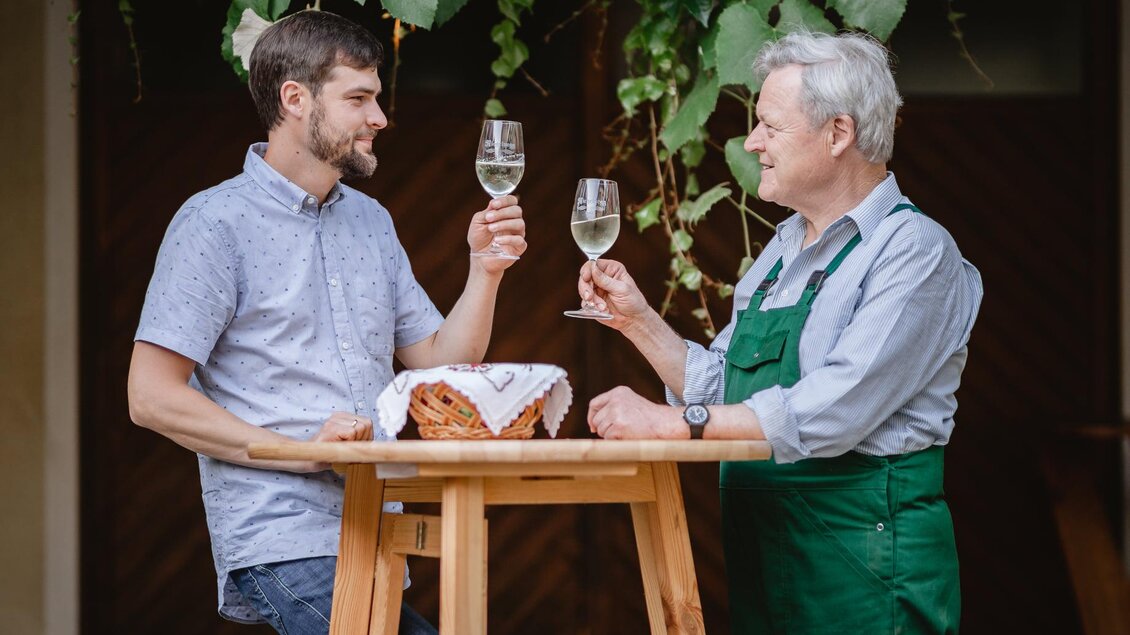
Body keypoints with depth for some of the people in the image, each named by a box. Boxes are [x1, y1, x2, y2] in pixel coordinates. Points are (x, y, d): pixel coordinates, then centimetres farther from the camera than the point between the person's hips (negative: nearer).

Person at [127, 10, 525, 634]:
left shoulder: (370, 220, 19)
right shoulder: (215, 223, -3)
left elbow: (442, 364, 19)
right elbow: (152, 397, -10)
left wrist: (485, 269, 3)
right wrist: (299, 451, -16)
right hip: (281, 543, -7)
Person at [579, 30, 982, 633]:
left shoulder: (917, 253, -13)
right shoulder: (783, 249, 15)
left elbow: (833, 412, -24)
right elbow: (723, 392, 17)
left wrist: (675, 421, -24)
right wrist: (640, 322, 6)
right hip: (759, 549, 8)